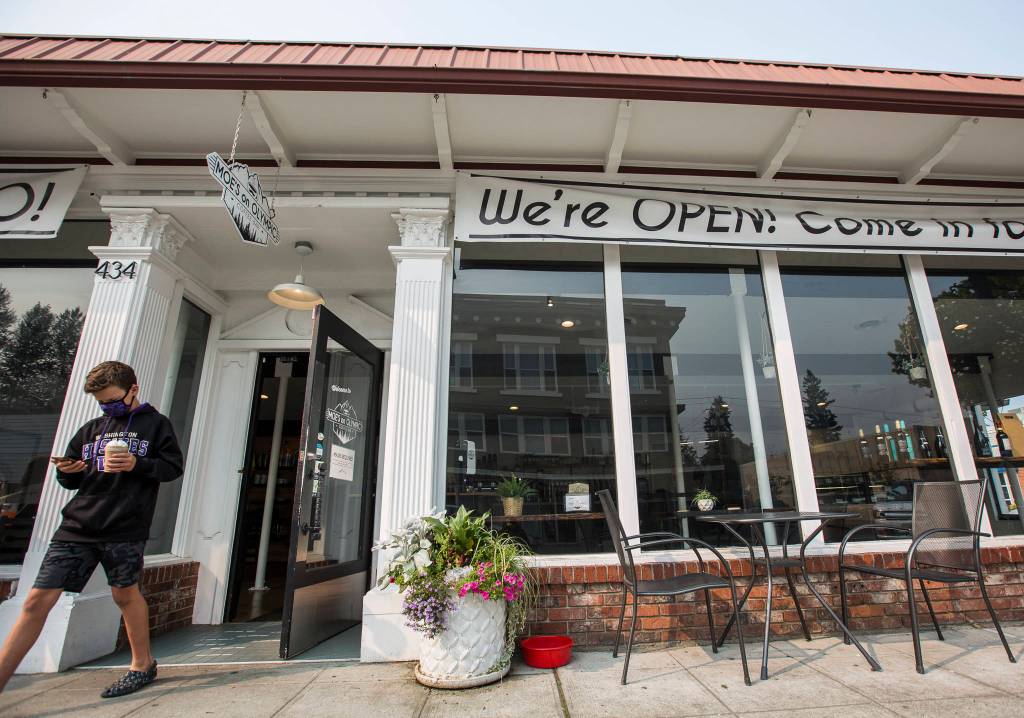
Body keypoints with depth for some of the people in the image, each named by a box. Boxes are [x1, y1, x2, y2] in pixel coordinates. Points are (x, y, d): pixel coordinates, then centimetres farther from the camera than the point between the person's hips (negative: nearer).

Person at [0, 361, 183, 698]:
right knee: (37, 601, 0)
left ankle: (143, 665, 25)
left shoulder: (155, 423, 2)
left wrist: (137, 464, -18)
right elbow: (71, 479, 20)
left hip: (125, 529, -4)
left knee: (125, 594, 7)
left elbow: (173, 466, -3)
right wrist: (66, 471, -3)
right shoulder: (91, 429, 15)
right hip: (77, 526, 4)